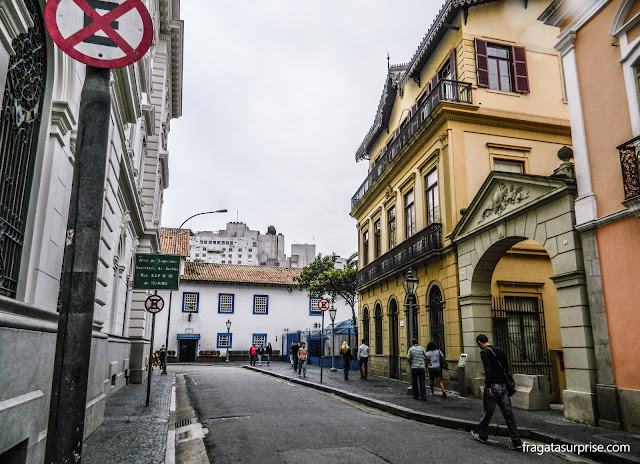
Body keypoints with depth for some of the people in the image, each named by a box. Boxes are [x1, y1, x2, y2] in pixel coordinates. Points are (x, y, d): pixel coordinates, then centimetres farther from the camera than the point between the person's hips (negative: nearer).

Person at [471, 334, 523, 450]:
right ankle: (516, 441, 4)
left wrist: (488, 386, -20)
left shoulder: (484, 352, -10)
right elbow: (507, 368, 17)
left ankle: (482, 435, 24)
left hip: (493, 385, -7)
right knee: (508, 413, 6)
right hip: (504, 385, 7)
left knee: (487, 411, 8)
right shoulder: (499, 350, 14)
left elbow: (488, 370, -21)